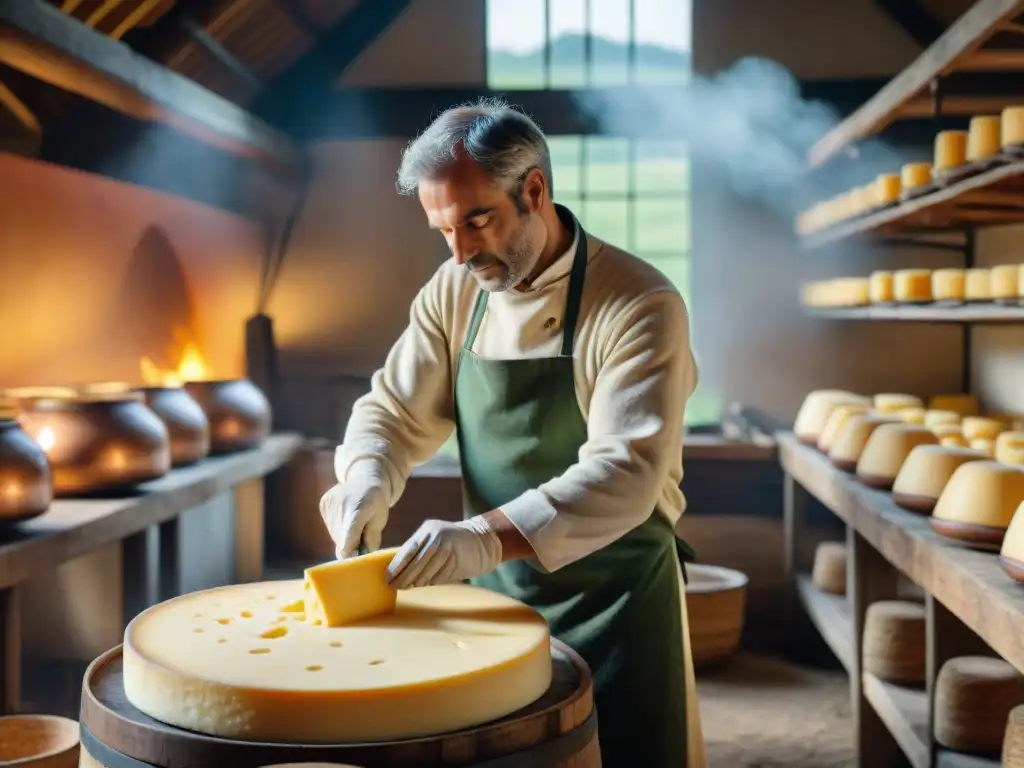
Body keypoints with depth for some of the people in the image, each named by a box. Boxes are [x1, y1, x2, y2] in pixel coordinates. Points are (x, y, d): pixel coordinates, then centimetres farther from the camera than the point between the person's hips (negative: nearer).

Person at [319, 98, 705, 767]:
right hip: (494, 588, 5)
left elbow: (625, 472, -26)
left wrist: (487, 536, -38)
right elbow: (395, 410, 6)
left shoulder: (640, 306, -18)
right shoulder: (454, 293, 1)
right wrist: (368, 477, -17)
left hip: (613, 598, -5)